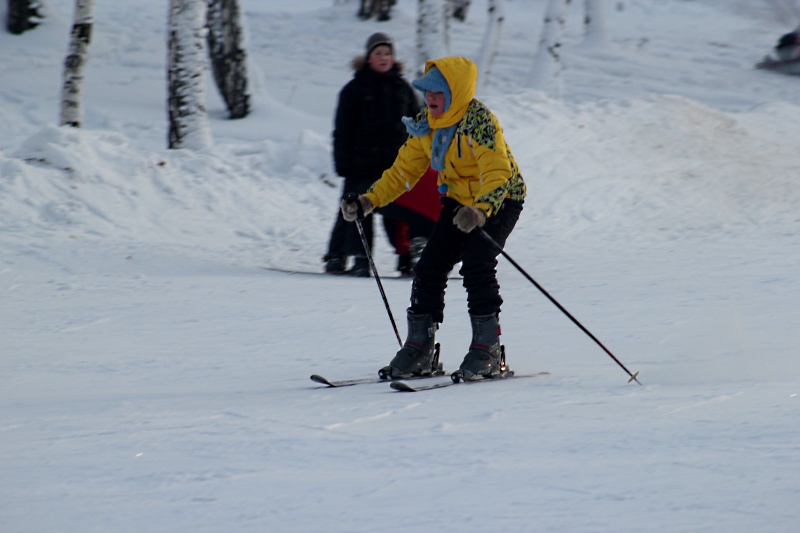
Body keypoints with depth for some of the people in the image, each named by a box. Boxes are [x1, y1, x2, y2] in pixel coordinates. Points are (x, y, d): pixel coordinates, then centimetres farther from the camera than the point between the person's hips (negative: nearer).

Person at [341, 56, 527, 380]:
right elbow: (404, 170, 6)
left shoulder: (478, 121, -26)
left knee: (476, 265, -22)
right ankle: (419, 349, 6)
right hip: (459, 201, 7)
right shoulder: (426, 124, -3)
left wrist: (480, 212, -52)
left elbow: (498, 175, -35)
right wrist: (368, 201, -5)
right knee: (430, 266, -2)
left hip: (499, 201, -7)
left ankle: (488, 351, -13)